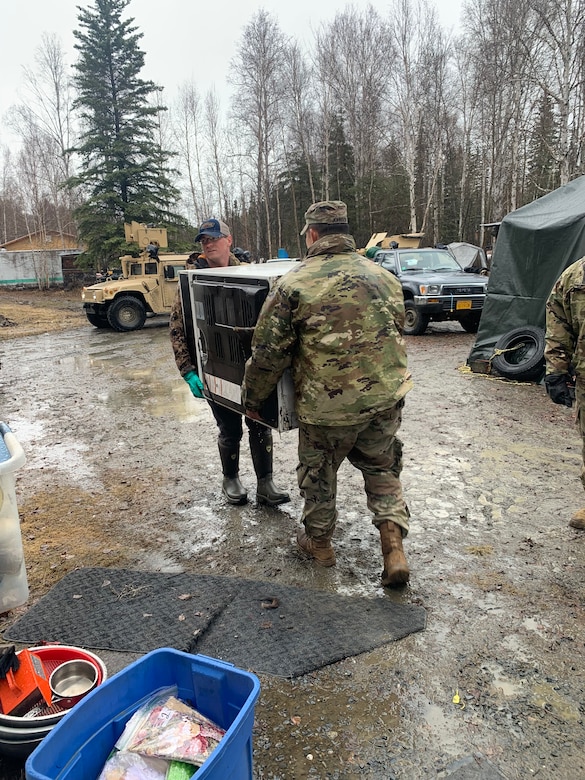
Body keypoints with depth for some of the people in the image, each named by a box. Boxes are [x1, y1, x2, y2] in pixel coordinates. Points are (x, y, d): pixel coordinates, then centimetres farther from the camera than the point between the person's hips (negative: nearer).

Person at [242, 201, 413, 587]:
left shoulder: (294, 284, -10)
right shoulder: (385, 277, 6)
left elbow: (269, 352, -8)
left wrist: (253, 398, 7)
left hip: (328, 404, -4)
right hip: (387, 395, 5)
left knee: (319, 474, 18)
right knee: (382, 468, 23)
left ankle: (319, 542, 37)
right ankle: (394, 547, 16)